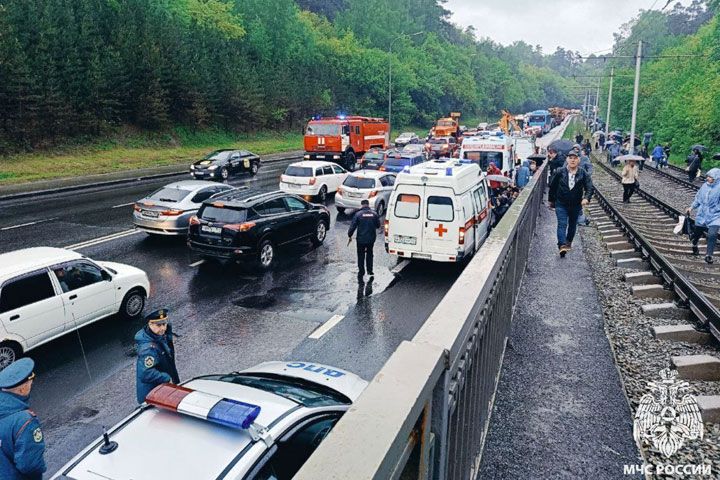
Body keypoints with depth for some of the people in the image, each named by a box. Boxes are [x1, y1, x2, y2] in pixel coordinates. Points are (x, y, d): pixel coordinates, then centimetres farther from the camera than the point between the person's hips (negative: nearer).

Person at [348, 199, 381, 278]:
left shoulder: (358, 214, -11)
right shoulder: (374, 214, -3)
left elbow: (353, 226, -10)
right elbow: (378, 225, 6)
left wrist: (349, 235, 2)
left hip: (361, 239, -2)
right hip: (371, 239, 3)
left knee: (361, 256, 9)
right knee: (369, 254, 21)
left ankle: (361, 273, 13)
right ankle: (370, 271, 23)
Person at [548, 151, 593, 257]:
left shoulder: (583, 174, -5)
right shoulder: (560, 172, -6)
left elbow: (589, 188, -10)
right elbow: (552, 186, 5)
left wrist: (586, 198, -29)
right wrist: (551, 200, 10)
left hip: (576, 205, 2)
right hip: (561, 204, -2)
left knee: (572, 225, 17)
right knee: (562, 224, -13)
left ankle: (569, 242, 38)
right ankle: (562, 246, -21)